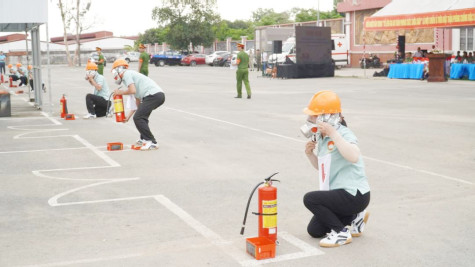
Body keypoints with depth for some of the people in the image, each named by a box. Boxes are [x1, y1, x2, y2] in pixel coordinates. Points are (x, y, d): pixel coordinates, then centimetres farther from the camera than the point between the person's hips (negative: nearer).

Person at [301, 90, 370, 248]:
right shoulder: (322, 137, 8)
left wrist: (333, 133, -39)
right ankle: (354, 216, 24)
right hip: (339, 193, 10)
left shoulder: (343, 134, -19)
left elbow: (354, 157, -41)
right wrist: (310, 154, 0)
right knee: (314, 230, 12)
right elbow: (320, 166, 20)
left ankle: (341, 232, -7)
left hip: (354, 195, -10)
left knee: (310, 199, -24)